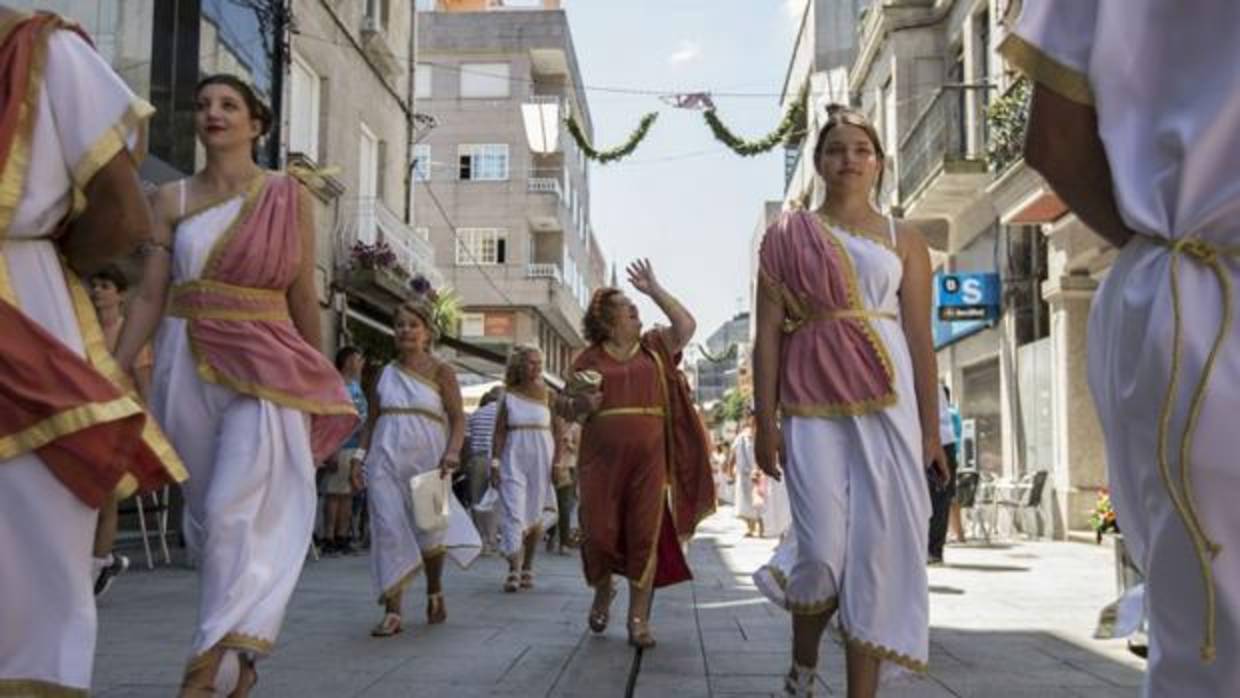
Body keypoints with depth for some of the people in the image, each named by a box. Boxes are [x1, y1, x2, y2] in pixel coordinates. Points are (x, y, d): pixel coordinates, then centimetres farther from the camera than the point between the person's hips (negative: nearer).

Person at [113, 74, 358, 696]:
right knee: (206, 514, 10)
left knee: (237, 512, -12)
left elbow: (303, 296, 5)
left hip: (264, 364, -3)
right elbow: (149, 296, 5)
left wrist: (318, 381, 8)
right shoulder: (172, 199, 7)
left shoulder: (288, 198, 2)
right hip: (186, 364, 3)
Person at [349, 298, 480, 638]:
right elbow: (372, 419, 16)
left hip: (426, 460, -2)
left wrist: (452, 452, -18)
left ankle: (434, 592, 32)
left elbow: (458, 418, -3)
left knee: (429, 528, 6)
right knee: (389, 530, -4)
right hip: (386, 460, 2)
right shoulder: (385, 373, 11)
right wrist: (360, 455, 6)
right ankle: (392, 611, -1)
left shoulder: (440, 371, 1)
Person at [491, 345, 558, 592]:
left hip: (541, 459, 1)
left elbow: (556, 430, 2)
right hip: (514, 458, -1)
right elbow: (499, 432, 3)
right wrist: (496, 463, -4)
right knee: (513, 512, -9)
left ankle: (527, 568, 20)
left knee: (535, 515, 7)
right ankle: (514, 570, -10)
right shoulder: (508, 396, 4)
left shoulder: (548, 395, 4)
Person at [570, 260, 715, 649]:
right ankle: (603, 593, 31)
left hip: (649, 460, 1)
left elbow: (686, 325, 1)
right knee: (599, 533, 1)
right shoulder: (589, 359, 9)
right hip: (602, 460, -1)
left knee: (645, 536, -3)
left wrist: (655, 290, 1)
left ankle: (639, 619, 4)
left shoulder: (654, 348, 13)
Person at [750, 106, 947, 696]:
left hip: (887, 403, 2)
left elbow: (920, 337, 8)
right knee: (823, 550, -6)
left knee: (877, 548, -2)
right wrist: (765, 422, -4)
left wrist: (931, 428, 3)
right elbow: (768, 333, 3)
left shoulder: (903, 241, 12)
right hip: (813, 406, -1)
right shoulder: (787, 237, 9)